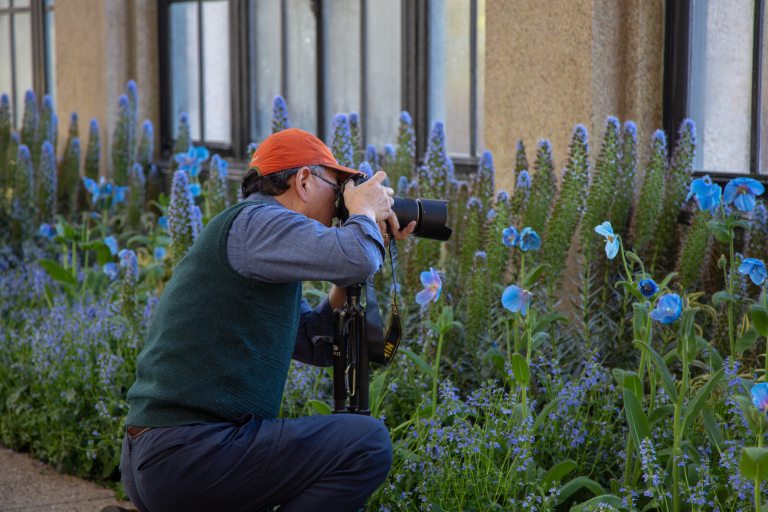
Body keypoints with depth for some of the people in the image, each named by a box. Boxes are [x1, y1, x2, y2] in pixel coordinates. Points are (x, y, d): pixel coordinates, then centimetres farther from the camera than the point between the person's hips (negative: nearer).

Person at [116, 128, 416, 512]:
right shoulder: (256, 220, -7)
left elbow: (318, 346, 23)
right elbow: (355, 261, -23)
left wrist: (372, 245, 19)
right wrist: (364, 213, 0)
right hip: (191, 455, -10)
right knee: (368, 444, -10)